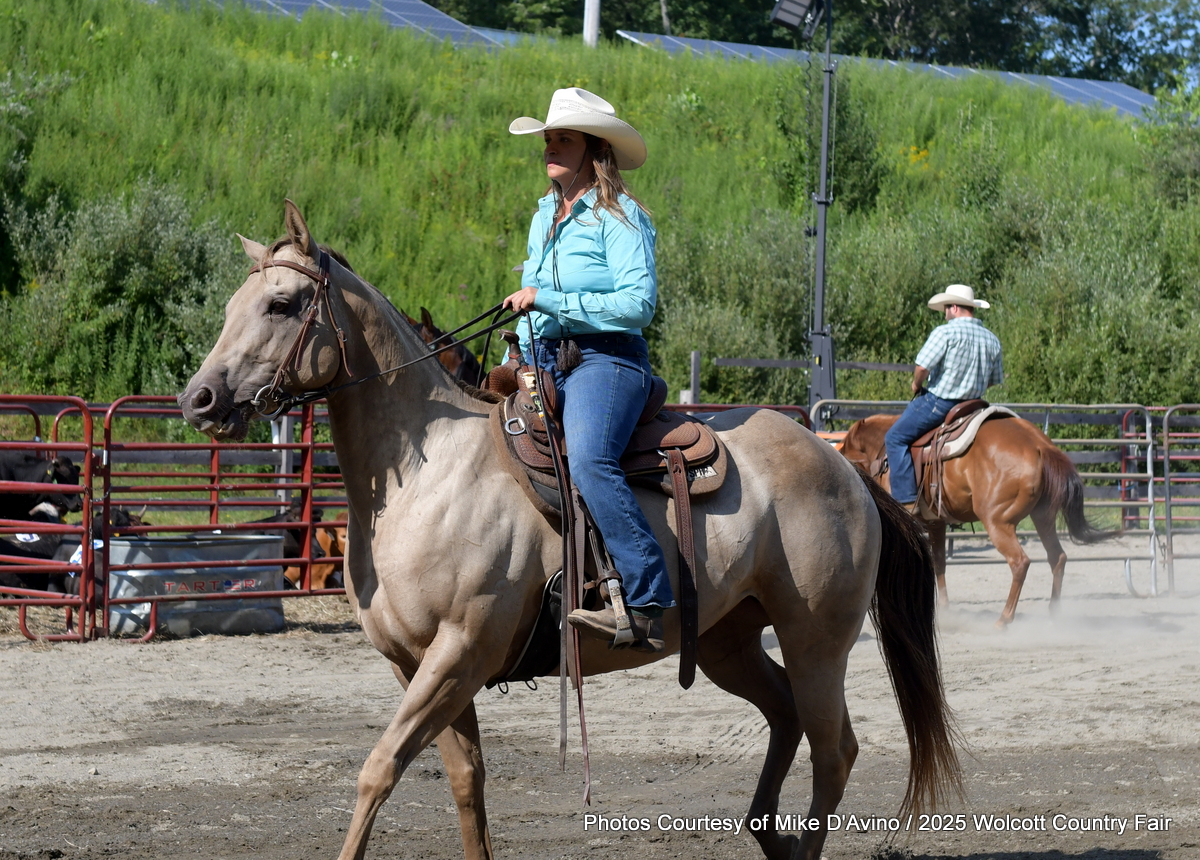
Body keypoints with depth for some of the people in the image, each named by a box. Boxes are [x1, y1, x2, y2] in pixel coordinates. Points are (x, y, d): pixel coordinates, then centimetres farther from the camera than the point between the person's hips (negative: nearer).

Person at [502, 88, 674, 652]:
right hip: (544, 362, 9)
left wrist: (547, 301, -18)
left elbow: (638, 303, -17)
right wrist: (521, 361, 15)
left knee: (588, 461, -34)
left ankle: (648, 603, -39)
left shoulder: (618, 218, -5)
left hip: (604, 358, -9)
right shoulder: (545, 215, 19)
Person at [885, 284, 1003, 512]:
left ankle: (906, 500, -9)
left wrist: (916, 385, -1)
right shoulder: (992, 340, 6)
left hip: (939, 400, -7)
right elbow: (995, 380, 13)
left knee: (896, 438, 1)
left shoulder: (945, 332, -14)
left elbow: (922, 366, -21)